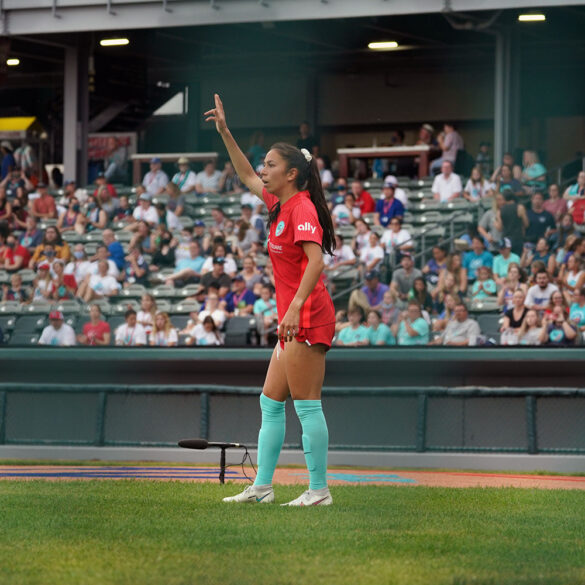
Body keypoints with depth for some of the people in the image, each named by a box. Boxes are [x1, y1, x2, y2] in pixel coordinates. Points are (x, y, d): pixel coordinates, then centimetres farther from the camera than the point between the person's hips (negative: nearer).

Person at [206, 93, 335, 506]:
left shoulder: (302, 209, -12)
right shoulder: (281, 205, 16)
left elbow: (315, 261, -24)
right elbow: (246, 176, 32)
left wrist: (296, 306, -33)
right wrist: (225, 133, 27)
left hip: (308, 317, -10)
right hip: (293, 321, 10)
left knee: (307, 405, -9)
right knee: (270, 403, 12)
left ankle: (319, 490, -7)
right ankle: (262, 487, 15)